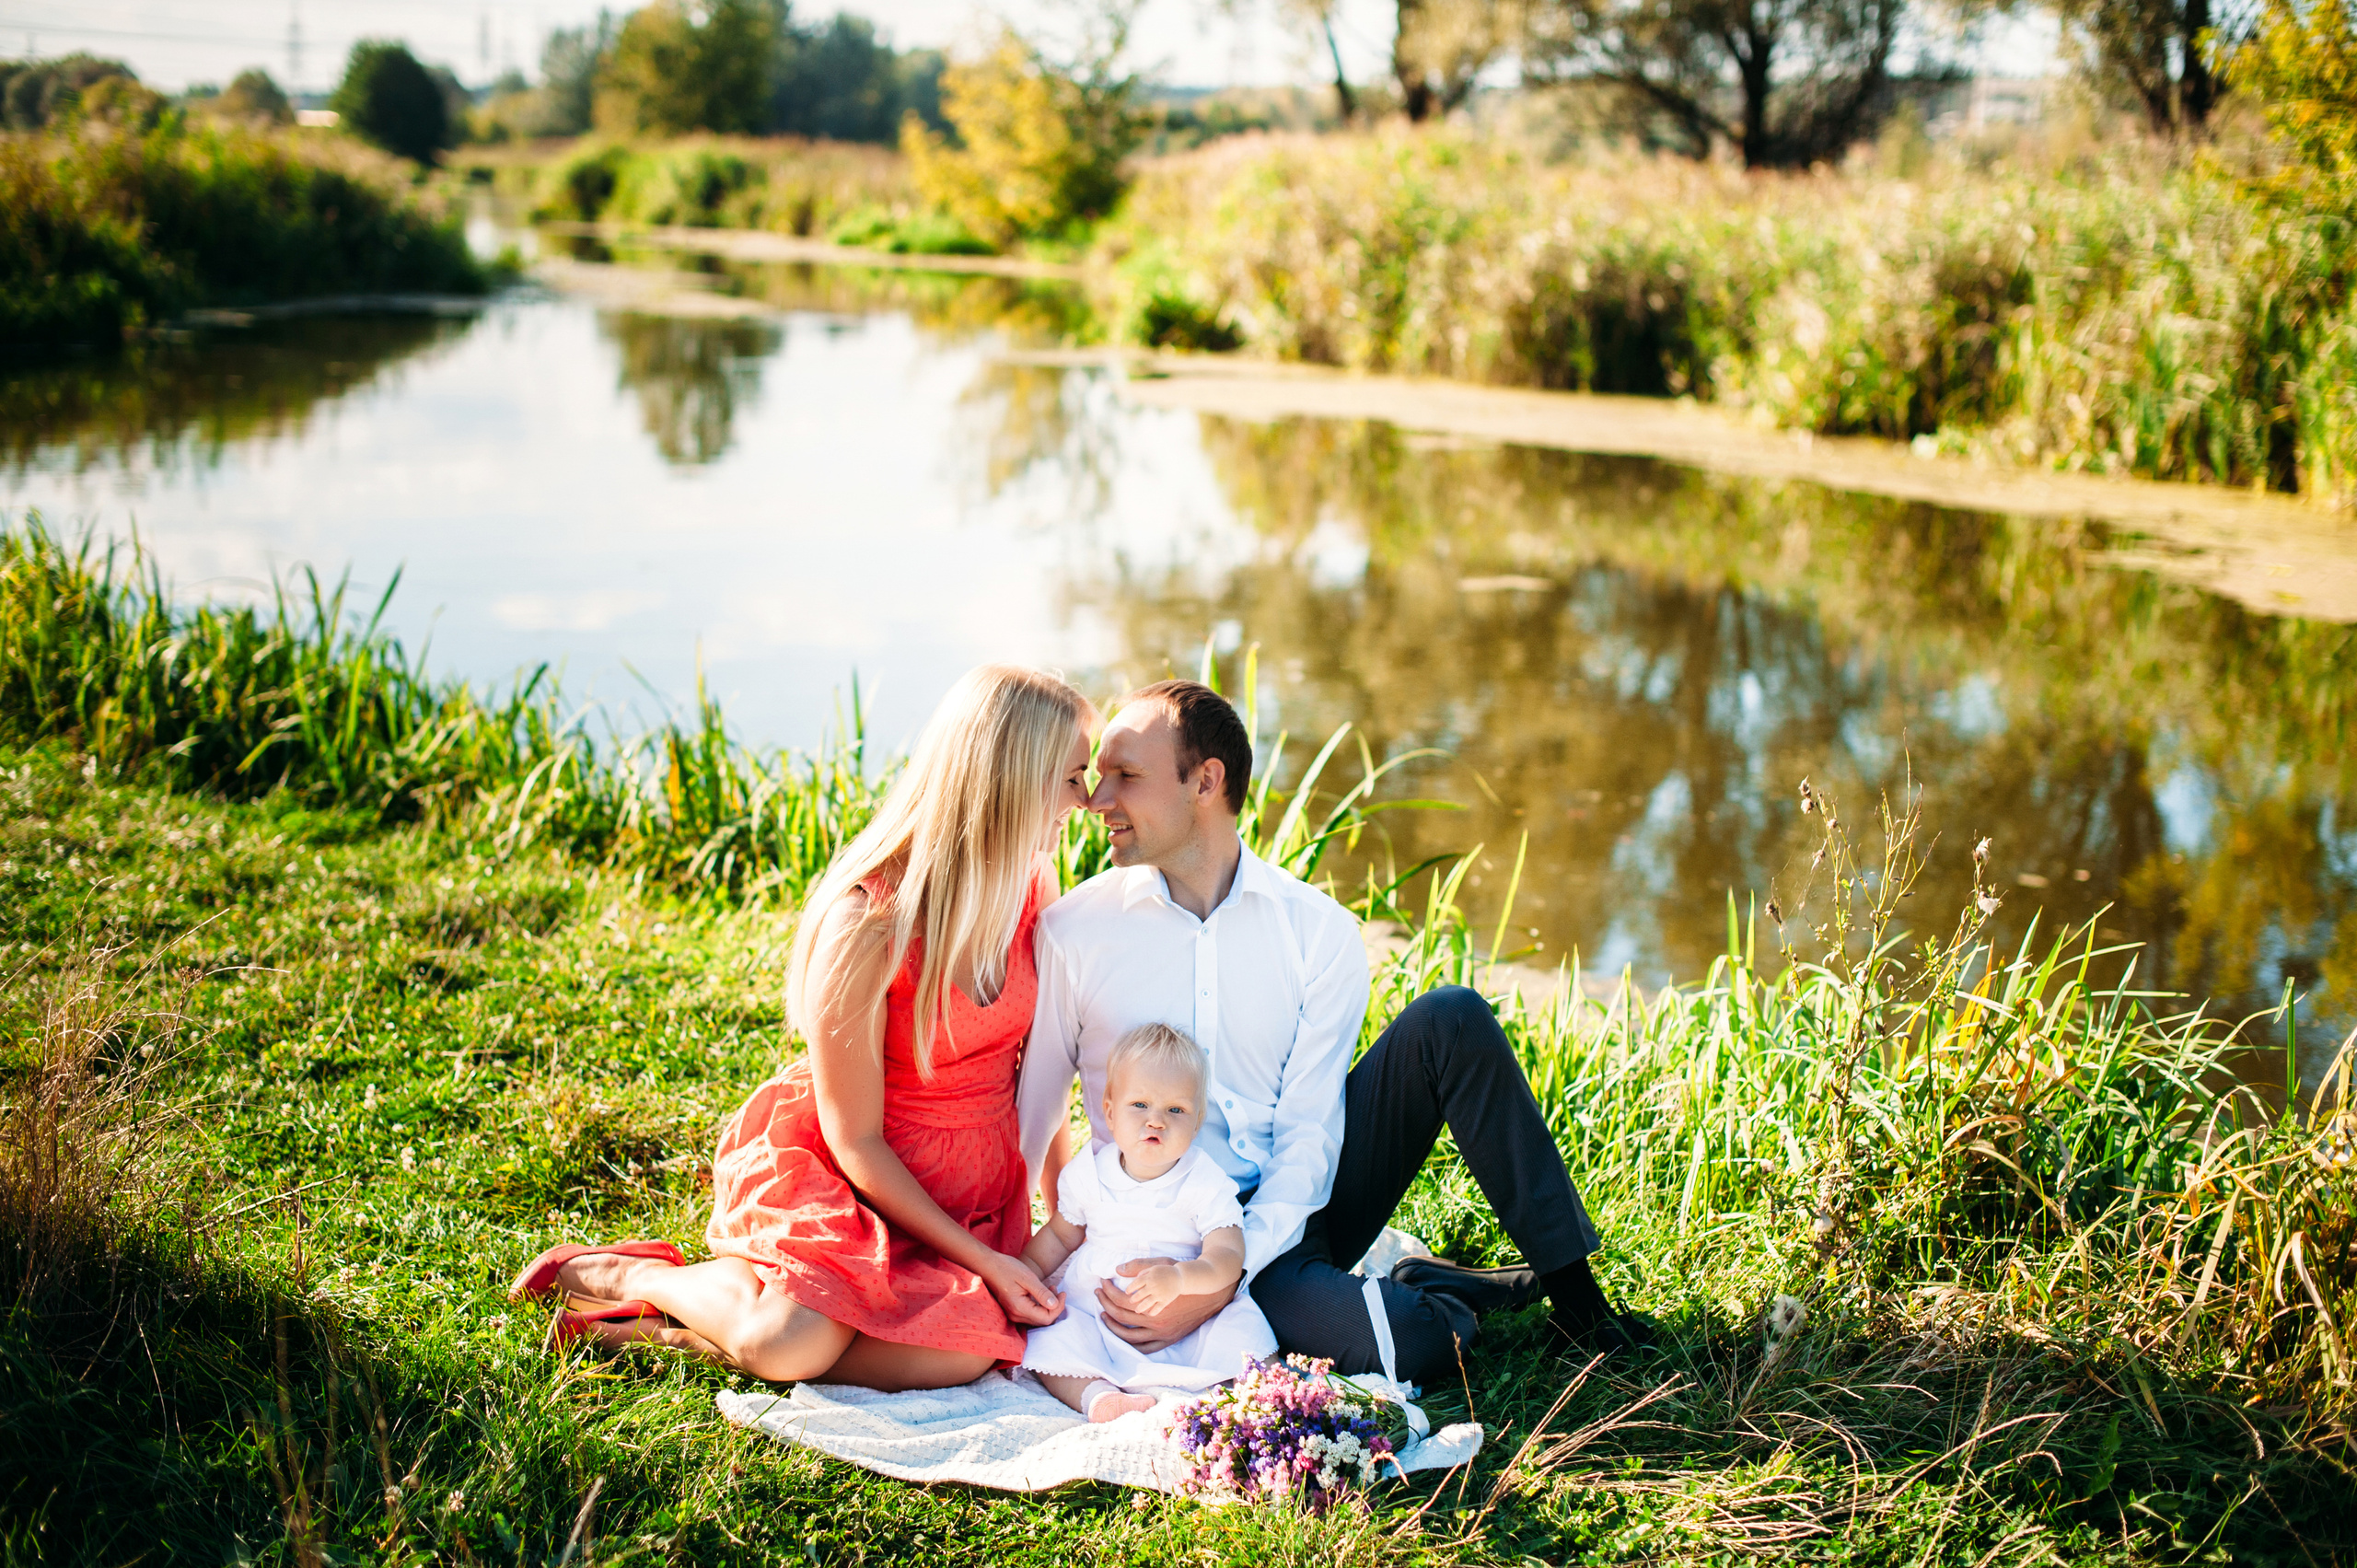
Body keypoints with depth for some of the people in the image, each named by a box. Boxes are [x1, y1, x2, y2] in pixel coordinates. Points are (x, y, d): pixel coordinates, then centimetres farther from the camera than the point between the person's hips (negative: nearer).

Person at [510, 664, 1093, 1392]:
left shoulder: (1030, 882, -4)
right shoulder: (866, 924, -24)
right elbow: (854, 1139, -16)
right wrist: (980, 1258, -16)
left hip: (971, 1187, 6)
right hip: (832, 1169, -6)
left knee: (963, 1355, -24)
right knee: (789, 1343, -33)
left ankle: (673, 1329, -8)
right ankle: (620, 1274, 0)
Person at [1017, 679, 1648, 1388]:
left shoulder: (1320, 932, -6)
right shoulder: (1073, 932, -7)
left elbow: (1306, 1139, -11)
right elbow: (1033, 1118, 1)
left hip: (1299, 1205, 3)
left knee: (1450, 1020, -19)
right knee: (1408, 1344, -32)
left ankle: (1569, 1283, -7)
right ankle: (1510, 1288, 3)